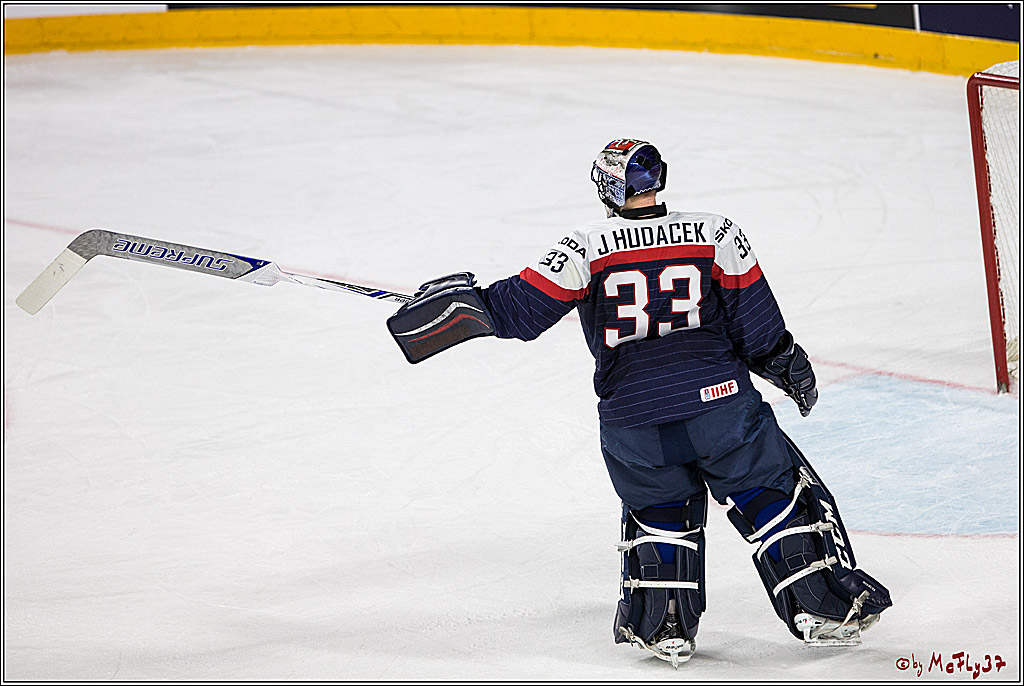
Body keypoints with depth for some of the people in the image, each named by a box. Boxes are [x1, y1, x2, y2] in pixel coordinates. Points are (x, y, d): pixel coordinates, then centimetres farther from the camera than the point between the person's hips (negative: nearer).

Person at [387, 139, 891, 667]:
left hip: (631, 422, 1)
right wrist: (788, 366, 20)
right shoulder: (716, 234, 1)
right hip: (720, 401, -1)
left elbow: (522, 309, -3)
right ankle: (827, 608, 16)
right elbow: (756, 324, 5)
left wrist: (467, 303, 10)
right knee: (775, 495, 15)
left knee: (660, 510, 24)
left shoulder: (588, 248, -2)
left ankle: (661, 626, 18)